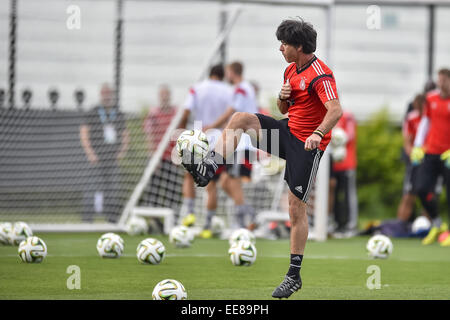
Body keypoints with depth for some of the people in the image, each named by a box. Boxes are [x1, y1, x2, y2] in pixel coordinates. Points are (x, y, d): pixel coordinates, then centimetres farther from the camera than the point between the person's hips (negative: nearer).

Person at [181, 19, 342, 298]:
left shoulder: (320, 74, -18)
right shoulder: (291, 70, 10)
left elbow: (336, 110, -31)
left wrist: (318, 134, -47)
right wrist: (283, 97, -3)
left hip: (307, 145, -8)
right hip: (288, 131, 8)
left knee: (296, 208, -6)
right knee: (241, 119, -10)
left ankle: (295, 276, 1)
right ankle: (208, 170, -17)